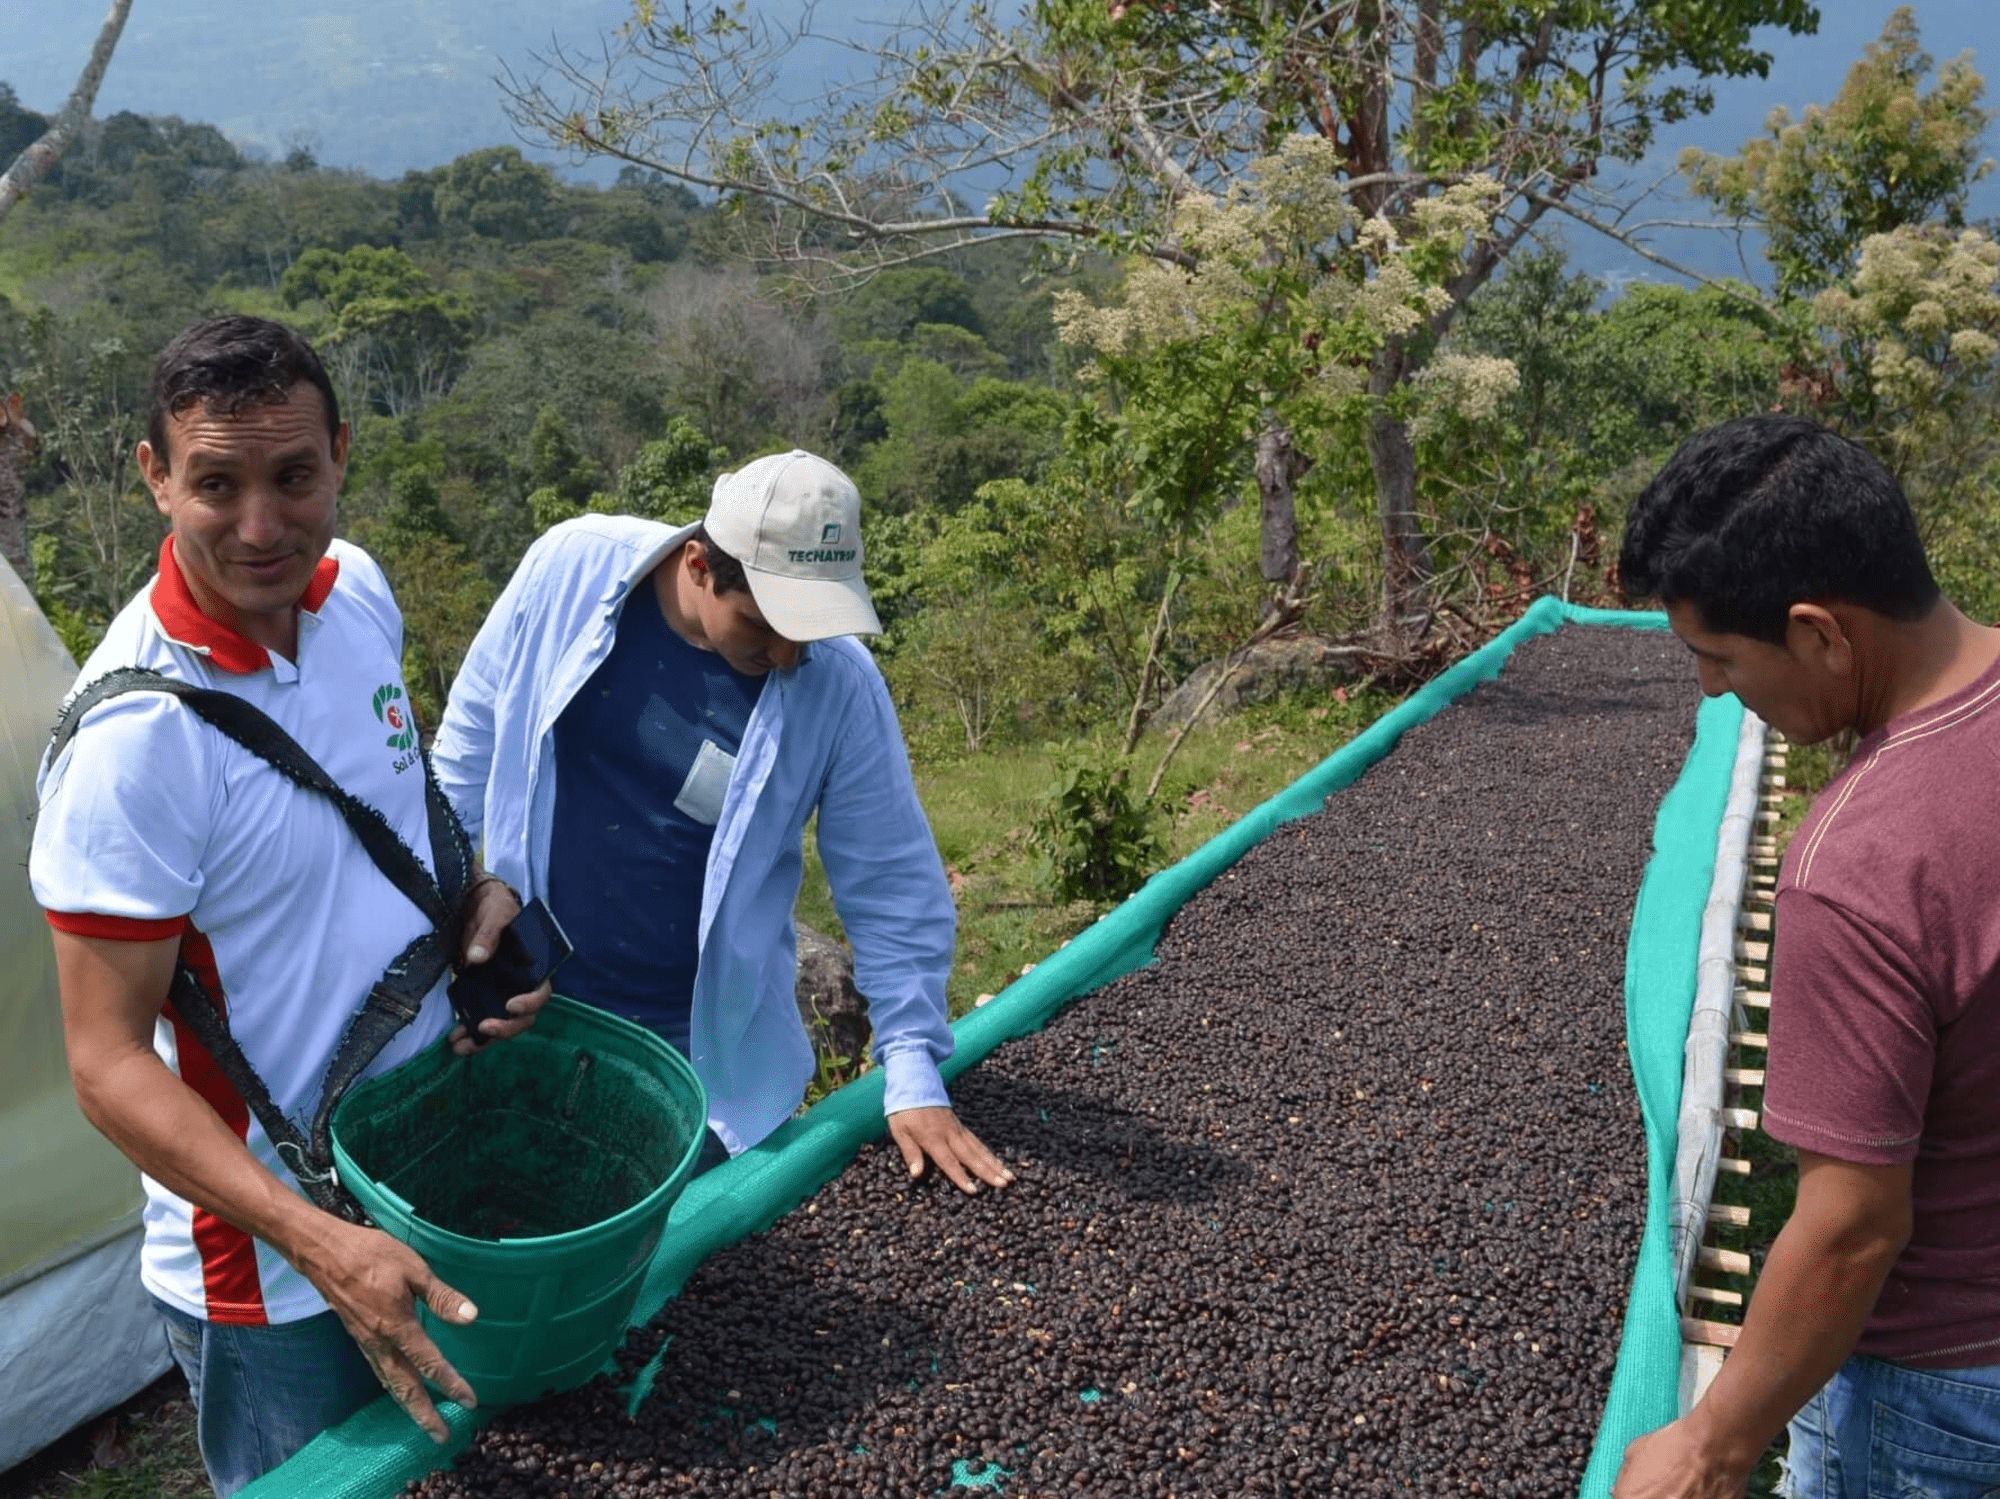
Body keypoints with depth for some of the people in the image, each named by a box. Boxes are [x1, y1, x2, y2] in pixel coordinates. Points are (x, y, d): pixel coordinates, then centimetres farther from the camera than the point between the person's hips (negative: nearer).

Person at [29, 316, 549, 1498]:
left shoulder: (358, 587, -7)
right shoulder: (137, 735, -28)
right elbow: (109, 1061, -23)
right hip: (263, 1264, -6)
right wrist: (318, 1241, -30)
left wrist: (475, 891, -5)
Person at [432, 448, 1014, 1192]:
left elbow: (892, 887, -9)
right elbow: (471, 743, 1)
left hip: (705, 1045, -1)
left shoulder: (838, 683, -17)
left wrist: (914, 1077, -12)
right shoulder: (572, 567, -15)